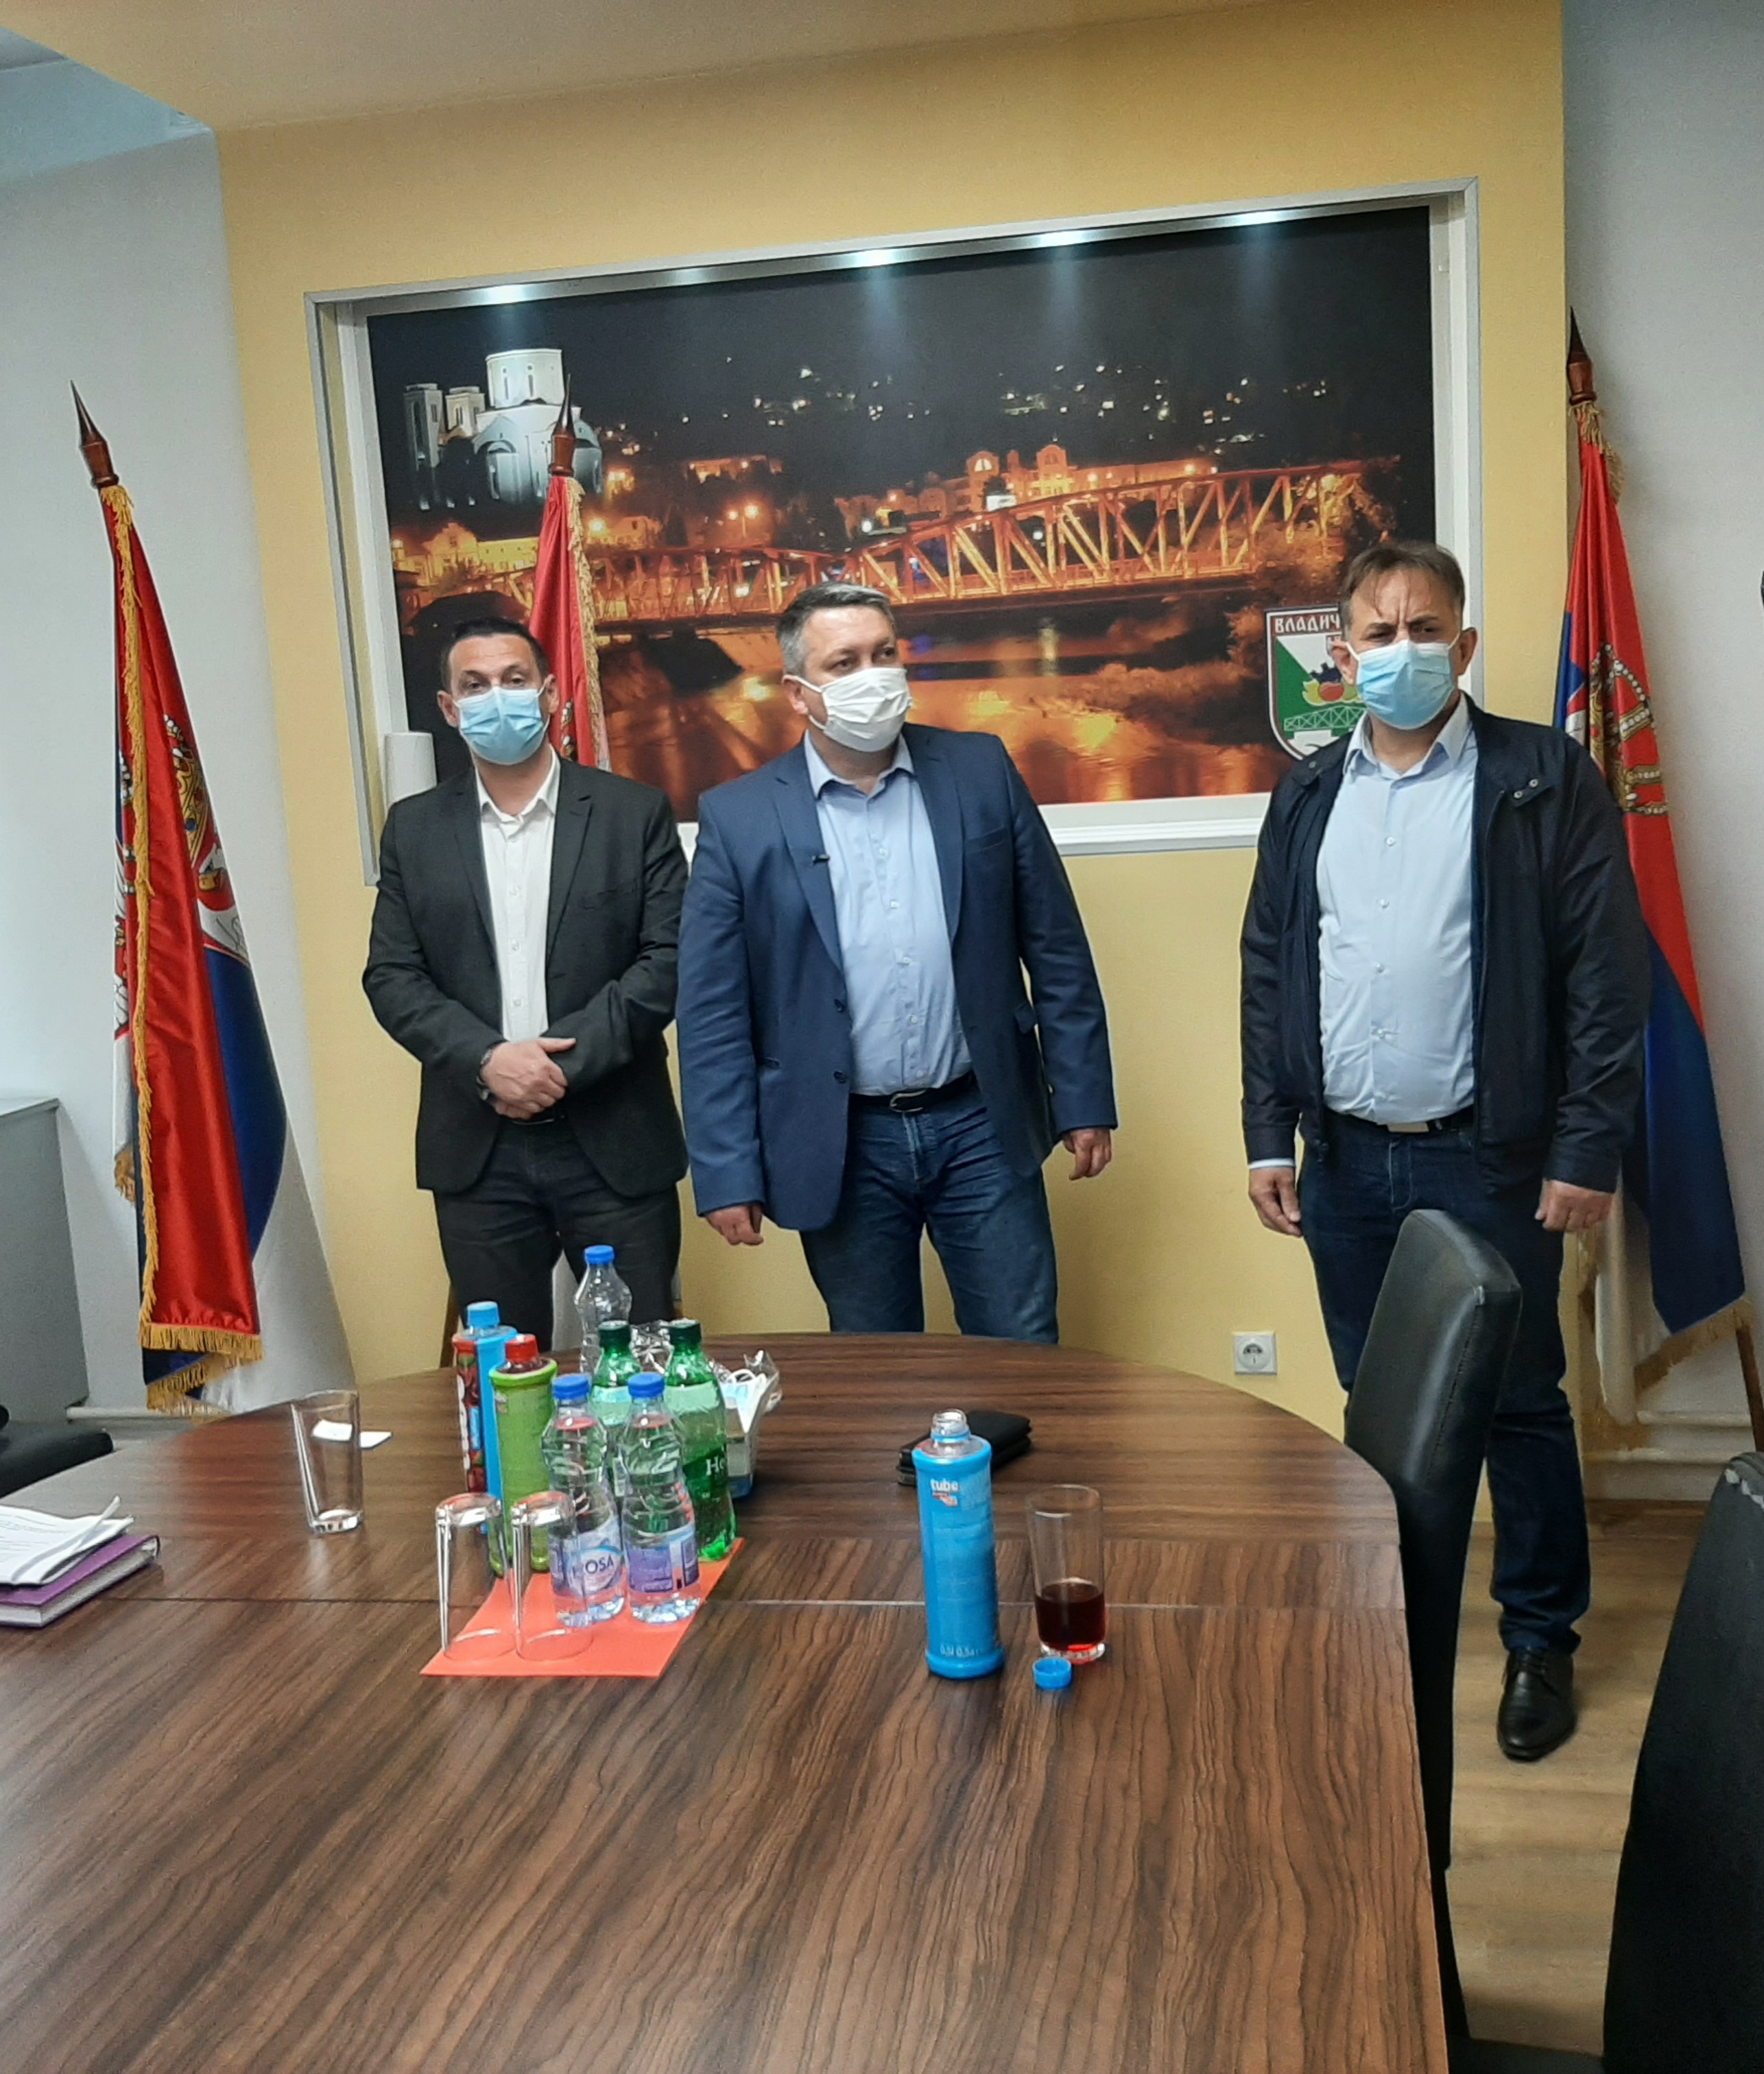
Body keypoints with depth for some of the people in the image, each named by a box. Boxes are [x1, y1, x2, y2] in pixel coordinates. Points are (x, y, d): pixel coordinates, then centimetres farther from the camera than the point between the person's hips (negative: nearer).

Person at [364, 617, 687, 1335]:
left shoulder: (634, 814, 2)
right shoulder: (414, 828, 8)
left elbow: (668, 958, -5)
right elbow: (392, 976, 3)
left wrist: (568, 1061, -14)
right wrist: (488, 1060, -13)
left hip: (614, 1141, -1)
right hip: (477, 1150, 2)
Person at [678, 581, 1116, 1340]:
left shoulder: (981, 772, 2)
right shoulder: (738, 818, -3)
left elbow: (1057, 950, 5)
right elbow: (713, 1015, -3)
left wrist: (1085, 1101, 3)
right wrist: (727, 1175, -6)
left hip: (982, 1128, 1)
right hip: (840, 1147, -1)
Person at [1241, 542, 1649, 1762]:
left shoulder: (1546, 779, -5)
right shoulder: (1309, 796, 7)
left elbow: (1606, 973, -8)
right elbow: (1270, 973, 8)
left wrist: (1589, 1150, -12)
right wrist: (1269, 1136, 4)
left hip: (1488, 1158, -3)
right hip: (1344, 1161, 4)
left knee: (1521, 1404, 8)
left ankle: (1542, 1641, 25)